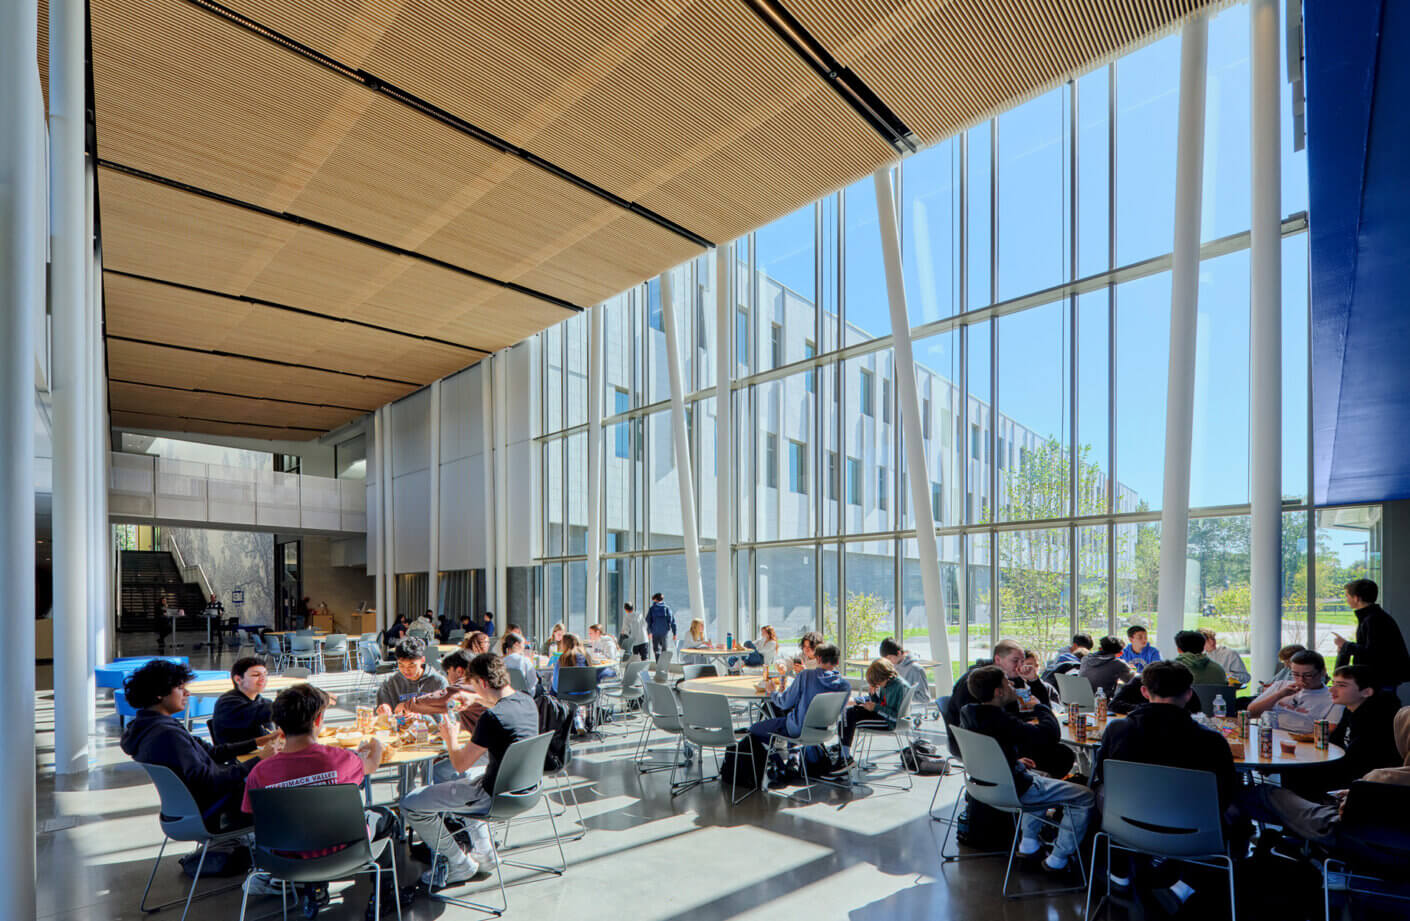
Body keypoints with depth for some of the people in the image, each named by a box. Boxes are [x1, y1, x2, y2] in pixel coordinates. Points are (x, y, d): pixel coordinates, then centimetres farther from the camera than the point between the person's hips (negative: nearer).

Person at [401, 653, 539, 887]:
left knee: (410, 804, 0)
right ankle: (483, 852, 35)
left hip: (496, 796, -9)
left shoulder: (492, 717, -27)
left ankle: (459, 865, 13)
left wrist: (451, 737, 2)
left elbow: (460, 764, -16)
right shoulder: (528, 701, -3)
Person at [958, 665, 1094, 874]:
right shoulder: (1001, 721, -31)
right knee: (1085, 798, 3)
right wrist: (1040, 707, -11)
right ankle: (1058, 859, 13)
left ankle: (1029, 843, 37)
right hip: (1013, 790, -9)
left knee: (1041, 777, 36)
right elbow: (1051, 734, -28)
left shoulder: (968, 713, -4)